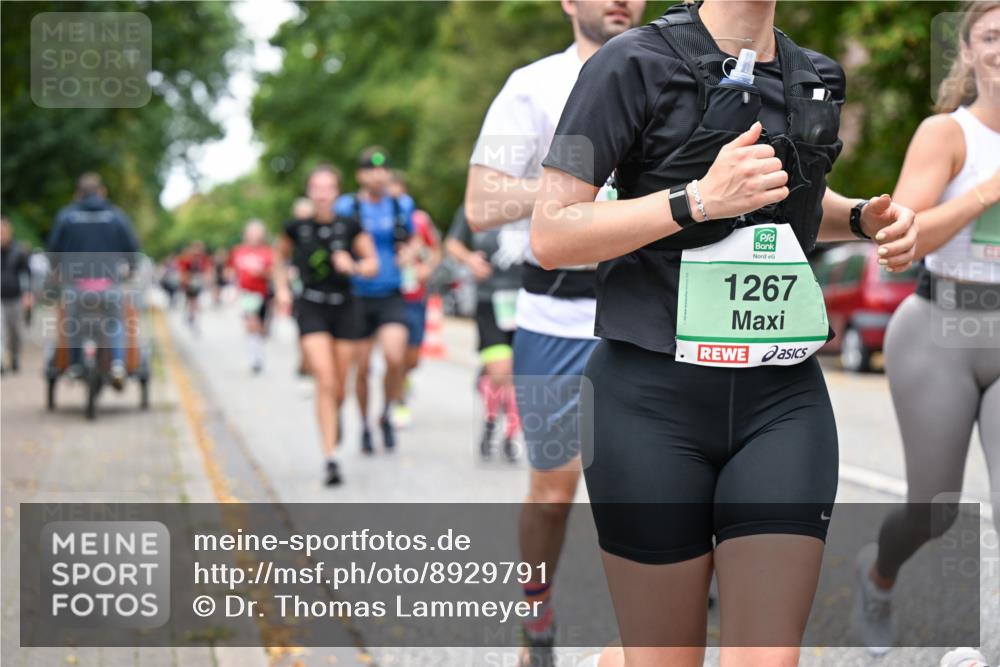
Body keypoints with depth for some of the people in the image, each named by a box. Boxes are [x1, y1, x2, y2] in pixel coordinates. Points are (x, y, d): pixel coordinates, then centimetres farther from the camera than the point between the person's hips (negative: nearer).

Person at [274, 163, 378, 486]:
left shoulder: (350, 226, -2)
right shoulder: (297, 227, -2)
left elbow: (372, 263, 4)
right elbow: (279, 257, 16)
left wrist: (353, 266, -16)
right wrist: (282, 289, 4)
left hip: (345, 308, 2)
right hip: (311, 308, -2)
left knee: (339, 387, 8)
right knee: (325, 383, -15)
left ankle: (334, 417, 45)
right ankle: (331, 459, -16)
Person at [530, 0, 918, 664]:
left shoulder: (816, 77, 11)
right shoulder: (635, 63, -6)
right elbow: (550, 236, -10)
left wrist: (867, 217, 10)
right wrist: (700, 199, -20)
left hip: (783, 402, 5)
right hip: (655, 399, -4)